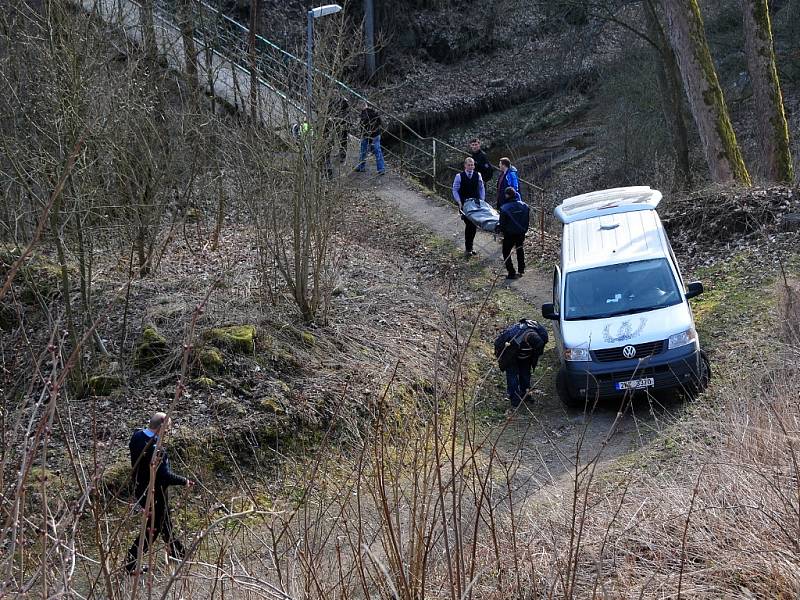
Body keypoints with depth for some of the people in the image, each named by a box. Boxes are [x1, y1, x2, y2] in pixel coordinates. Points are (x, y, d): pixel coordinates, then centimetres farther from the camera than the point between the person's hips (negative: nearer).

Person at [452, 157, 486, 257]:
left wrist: (482, 200, 4)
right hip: (464, 205, -3)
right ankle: (467, 249, -3)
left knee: (474, 226, 5)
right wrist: (459, 202, -9)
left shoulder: (477, 175, 5)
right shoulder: (459, 176, -4)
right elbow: (455, 190, 0)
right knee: (468, 225, -10)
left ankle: (470, 247, 18)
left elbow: (481, 188, 13)